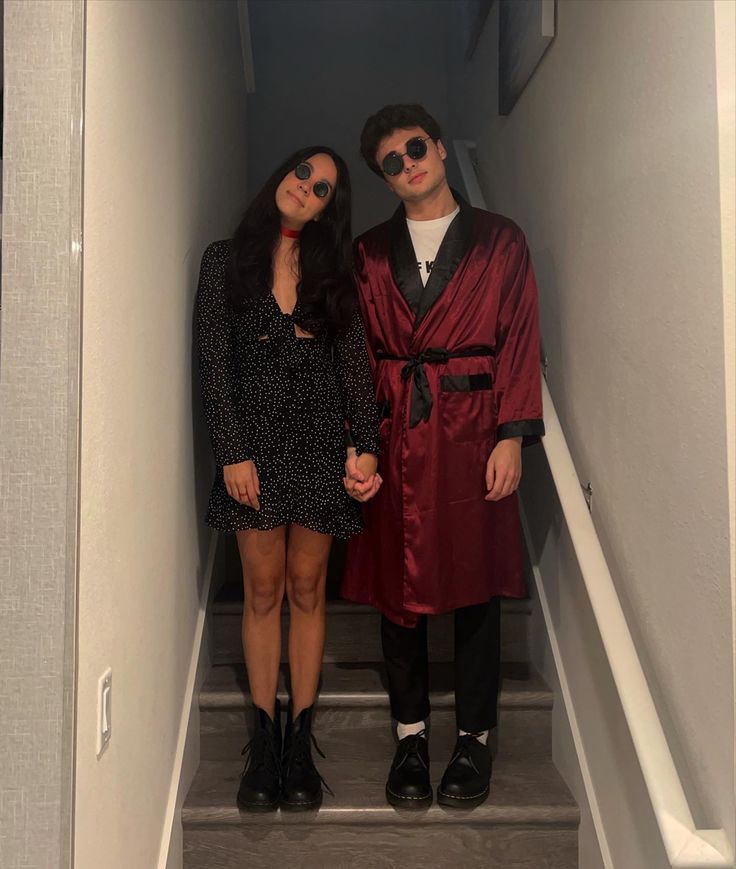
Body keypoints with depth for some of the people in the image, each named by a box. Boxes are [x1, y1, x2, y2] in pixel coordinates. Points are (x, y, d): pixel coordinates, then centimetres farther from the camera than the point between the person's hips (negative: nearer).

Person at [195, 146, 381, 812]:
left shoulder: (334, 270, 9)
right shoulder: (227, 260, 5)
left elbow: (355, 362, 4)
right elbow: (215, 364, -1)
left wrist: (367, 444, -6)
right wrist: (232, 451, -8)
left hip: (319, 440, 1)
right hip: (254, 441, -1)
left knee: (306, 588, 7)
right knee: (263, 590, 5)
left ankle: (300, 740, 18)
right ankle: (264, 740, 17)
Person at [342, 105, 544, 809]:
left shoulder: (500, 241, 8)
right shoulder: (370, 253, 12)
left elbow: (520, 340, 2)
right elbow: (358, 354, 6)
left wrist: (512, 436, -8)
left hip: (472, 431, -1)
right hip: (394, 434, 2)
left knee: (475, 582, 4)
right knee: (398, 583, 6)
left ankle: (474, 738, 21)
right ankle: (410, 735, 22)